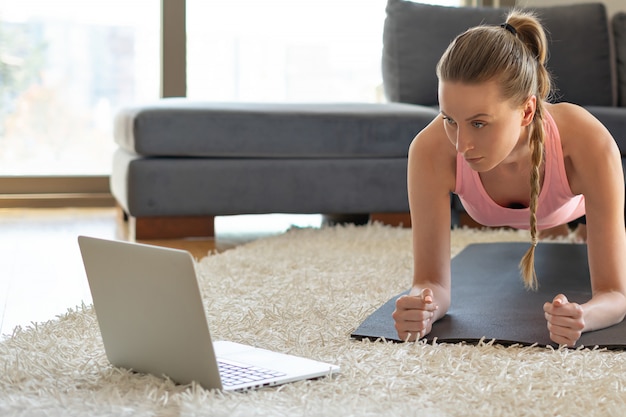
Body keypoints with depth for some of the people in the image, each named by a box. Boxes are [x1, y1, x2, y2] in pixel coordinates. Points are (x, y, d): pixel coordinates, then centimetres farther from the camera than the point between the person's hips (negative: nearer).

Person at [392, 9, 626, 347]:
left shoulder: (589, 144, -47)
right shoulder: (431, 150, -44)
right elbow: (432, 280, -37)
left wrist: (582, 317, -66)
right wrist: (421, 306, -62)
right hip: (490, 233, 1)